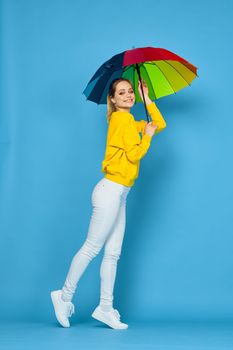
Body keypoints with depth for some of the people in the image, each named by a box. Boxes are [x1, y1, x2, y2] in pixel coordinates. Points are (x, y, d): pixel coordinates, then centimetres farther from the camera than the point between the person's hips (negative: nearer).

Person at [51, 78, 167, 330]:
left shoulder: (129, 121, 16)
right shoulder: (122, 119, -11)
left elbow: (160, 124, 24)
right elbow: (134, 154, -16)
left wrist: (147, 99, 18)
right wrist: (147, 135, -1)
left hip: (119, 195, 9)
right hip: (110, 192, -9)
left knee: (113, 253, 8)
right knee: (92, 247, -4)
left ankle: (105, 308, 11)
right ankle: (65, 296, 6)